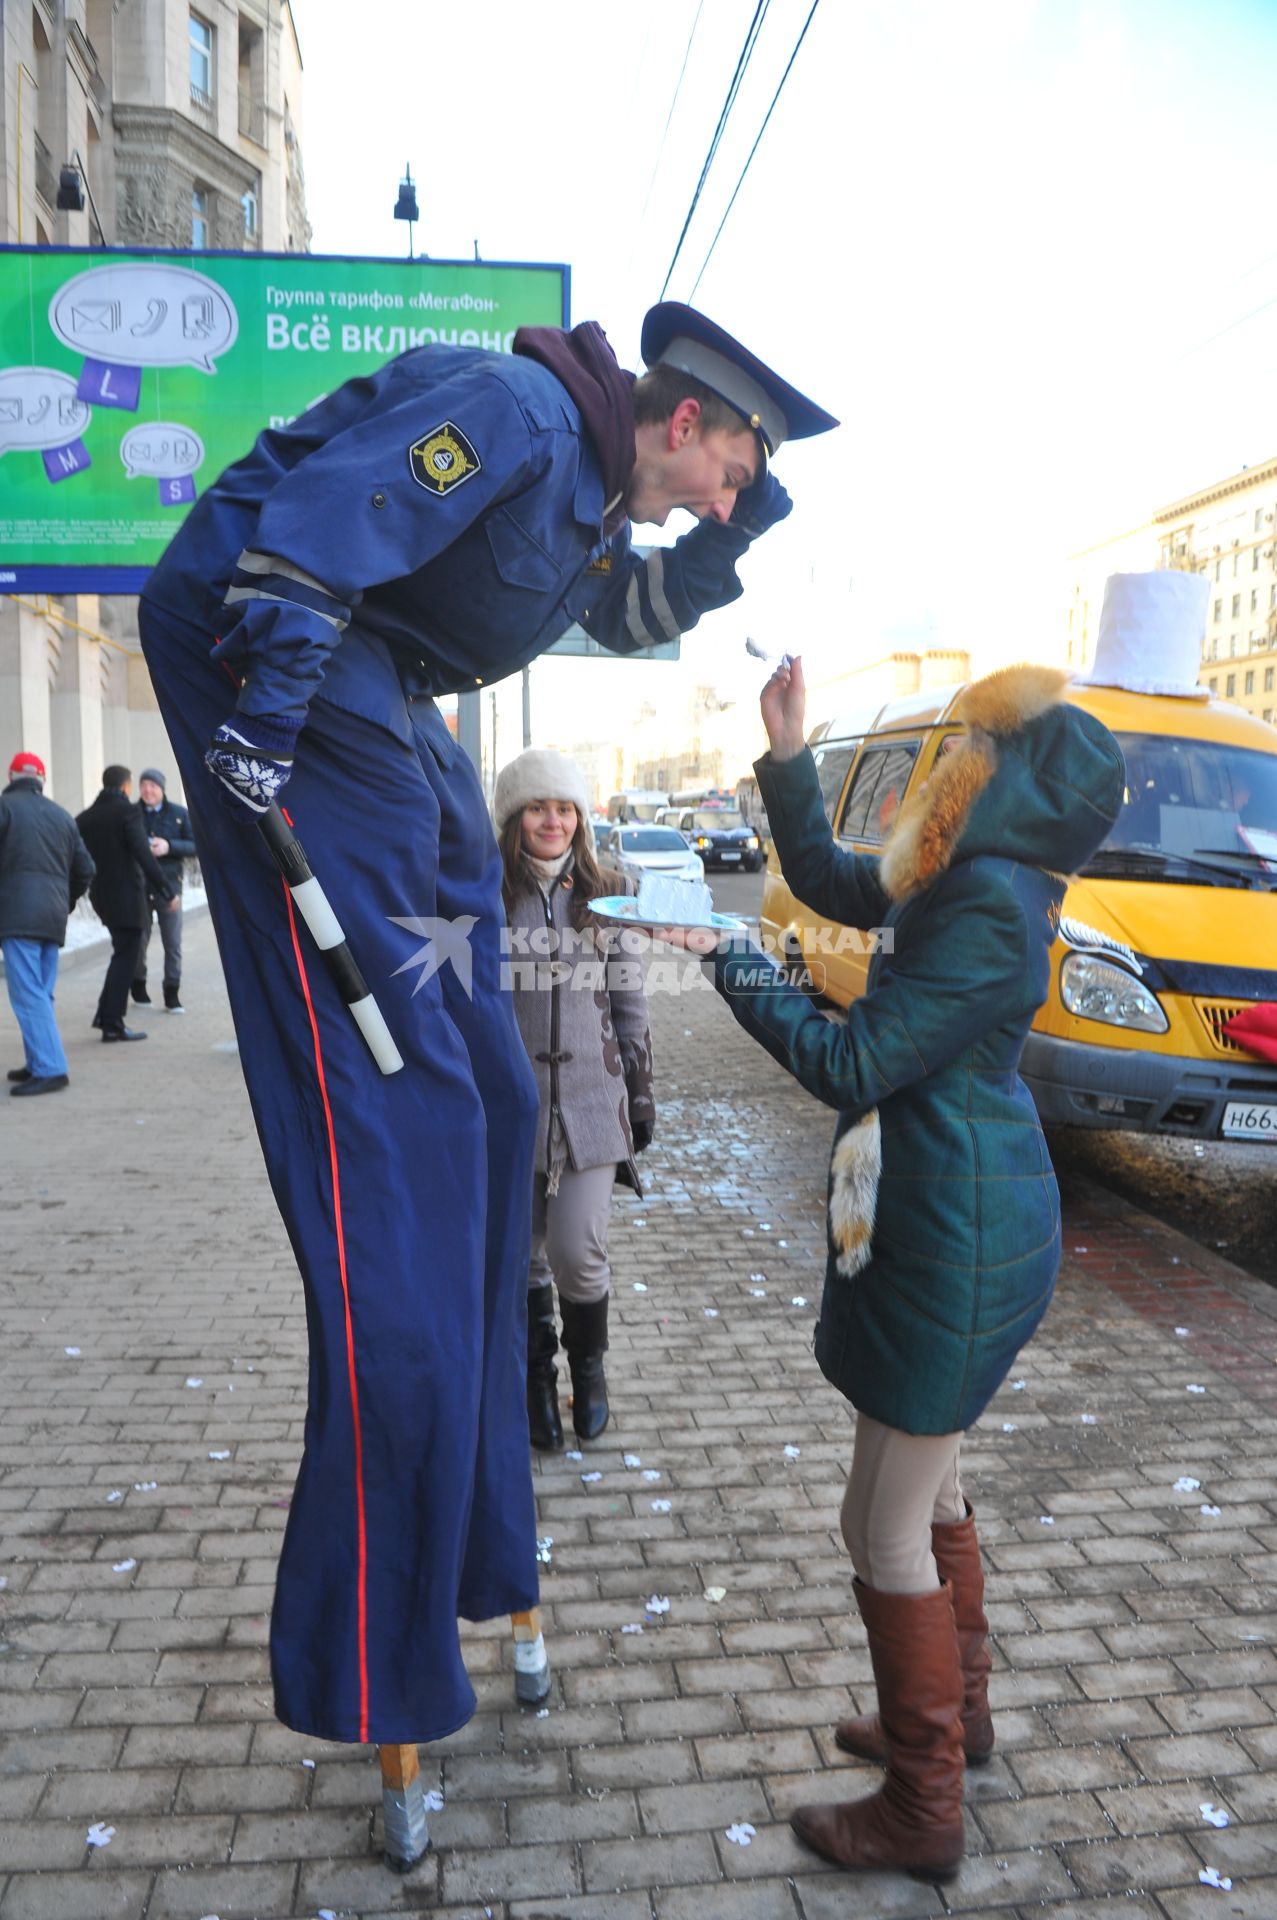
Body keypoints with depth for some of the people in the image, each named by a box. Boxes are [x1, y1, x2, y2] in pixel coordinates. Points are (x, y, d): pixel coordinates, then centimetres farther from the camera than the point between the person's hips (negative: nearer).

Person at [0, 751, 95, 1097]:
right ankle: (39, 1063, 17)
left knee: (28, 993, -8)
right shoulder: (61, 815, 15)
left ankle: (50, 1069, -13)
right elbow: (85, 869, 15)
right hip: (54, 918, 6)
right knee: (41, 993, 14)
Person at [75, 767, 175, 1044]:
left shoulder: (85, 817, 10)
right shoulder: (127, 811, -10)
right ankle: (113, 1024, 0)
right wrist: (166, 889, -18)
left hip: (100, 894, 7)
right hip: (126, 894, -7)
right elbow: (143, 854, -19)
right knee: (125, 957, -1)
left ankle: (106, 1013, 19)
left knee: (122, 953, 21)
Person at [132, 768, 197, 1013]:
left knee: (173, 943, -1)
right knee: (139, 940, 8)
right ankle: (138, 986, 27)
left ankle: (172, 993, 7)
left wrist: (169, 846, -17)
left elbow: (194, 845, -1)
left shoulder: (179, 814, 4)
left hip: (169, 885, 0)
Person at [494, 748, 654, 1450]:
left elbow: (629, 1001, 8)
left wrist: (641, 1094, 8)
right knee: (521, 1253, 10)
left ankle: (588, 1364, 28)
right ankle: (538, 1376, 33)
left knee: (579, 1255, -2)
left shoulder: (605, 893, 4)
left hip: (591, 1102, 0)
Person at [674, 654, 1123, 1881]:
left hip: (956, 1250, -10)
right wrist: (786, 752, 8)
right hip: (950, 1228, 10)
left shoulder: (988, 912, -25)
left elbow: (849, 1065, -24)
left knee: (885, 1531, 4)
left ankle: (923, 1814, 24)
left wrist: (729, 961, -14)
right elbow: (829, 883, 17)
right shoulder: (966, 879, 5)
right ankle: (957, 1715, 46)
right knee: (929, 1486, 25)